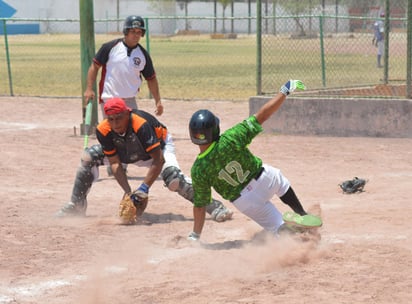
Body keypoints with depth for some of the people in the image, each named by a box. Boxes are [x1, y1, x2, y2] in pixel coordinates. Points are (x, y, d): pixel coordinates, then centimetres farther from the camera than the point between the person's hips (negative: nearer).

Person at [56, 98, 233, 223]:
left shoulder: (141, 124, -40)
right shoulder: (103, 130, -26)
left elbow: (158, 160, -38)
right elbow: (115, 164, -22)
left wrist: (144, 188, -43)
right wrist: (128, 192, -33)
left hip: (159, 146, -5)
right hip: (126, 153, 5)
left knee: (173, 178, -34)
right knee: (89, 157, -12)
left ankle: (213, 206, -23)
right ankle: (76, 206, 2)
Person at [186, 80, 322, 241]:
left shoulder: (198, 170, -21)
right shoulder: (229, 140, -28)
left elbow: (199, 205, -12)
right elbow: (261, 116, -21)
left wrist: (195, 236, 2)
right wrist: (285, 91, -11)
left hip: (245, 202, 1)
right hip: (264, 179, -1)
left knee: (279, 227, 16)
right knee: (282, 184, 35)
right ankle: (303, 217, 42)